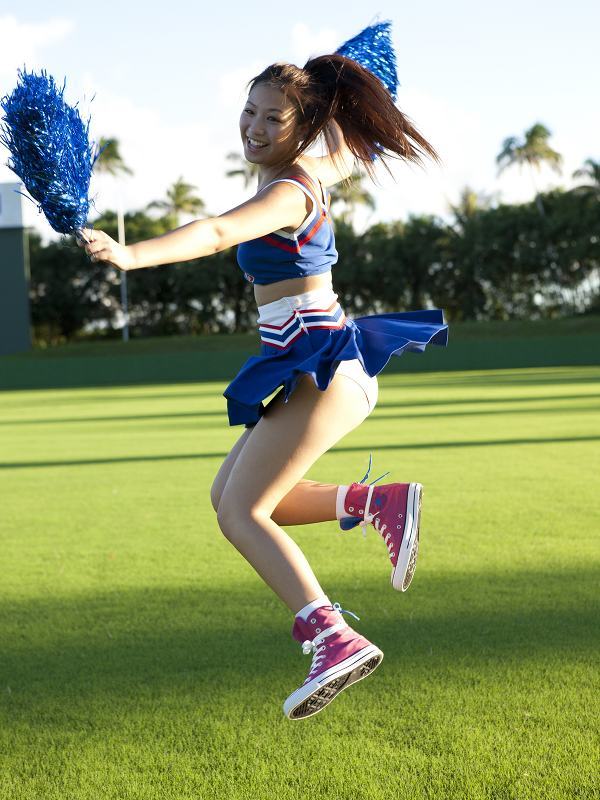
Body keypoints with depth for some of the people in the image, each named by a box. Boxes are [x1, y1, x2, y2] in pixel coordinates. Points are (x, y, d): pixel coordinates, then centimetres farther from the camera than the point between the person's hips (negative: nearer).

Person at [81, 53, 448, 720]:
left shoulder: (287, 192, -15)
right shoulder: (311, 171, 12)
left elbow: (220, 232, -35)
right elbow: (348, 154, 37)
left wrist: (132, 255, -49)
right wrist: (347, 117, 59)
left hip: (318, 368, -10)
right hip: (321, 368, 10)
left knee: (241, 511, -16)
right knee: (229, 495, 14)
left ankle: (335, 639, -26)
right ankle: (375, 501, 10)